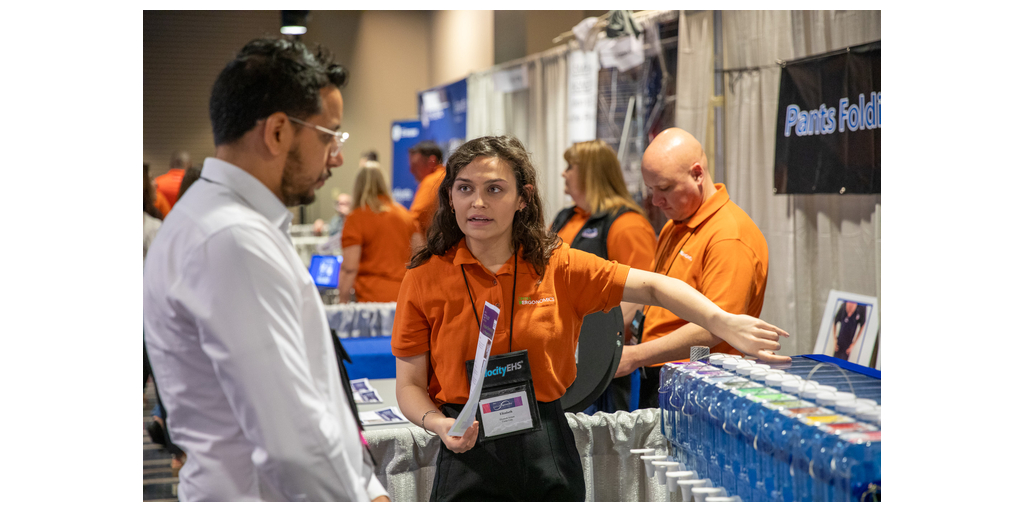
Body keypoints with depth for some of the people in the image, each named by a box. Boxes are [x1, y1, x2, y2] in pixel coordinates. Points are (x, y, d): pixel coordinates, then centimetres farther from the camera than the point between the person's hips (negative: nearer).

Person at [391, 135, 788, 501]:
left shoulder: (557, 266, 1)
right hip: (468, 451, -1)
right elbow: (410, 385, -1)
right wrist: (438, 424, -21)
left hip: (547, 450, 2)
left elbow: (651, 287, -1)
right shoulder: (424, 279, -3)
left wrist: (722, 322, -15)